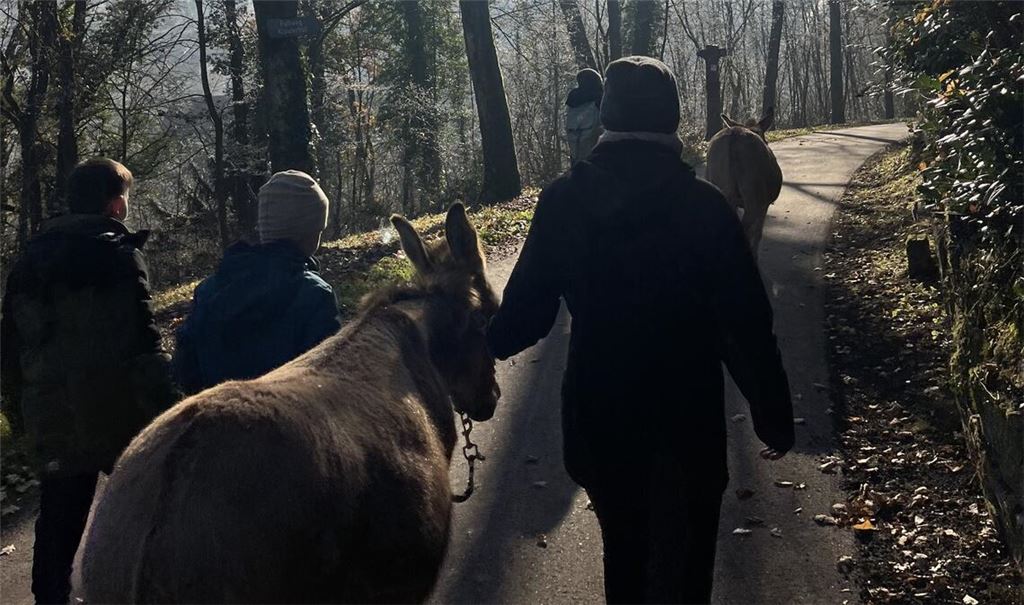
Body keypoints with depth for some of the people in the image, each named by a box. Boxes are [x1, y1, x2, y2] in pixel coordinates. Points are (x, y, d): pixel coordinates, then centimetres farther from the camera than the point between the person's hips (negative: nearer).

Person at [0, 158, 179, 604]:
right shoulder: (119, 255, -12)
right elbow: (141, 340, -19)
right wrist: (166, 406, -16)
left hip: (50, 414, 6)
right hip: (117, 414, -5)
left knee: (58, 518, 13)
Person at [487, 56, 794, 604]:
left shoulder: (563, 201, -8)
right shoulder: (703, 205, -14)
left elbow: (526, 311, -5)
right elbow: (747, 323, -13)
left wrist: (482, 343, 16)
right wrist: (774, 416, -1)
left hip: (597, 420, 3)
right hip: (687, 423, -3)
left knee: (623, 555, 26)